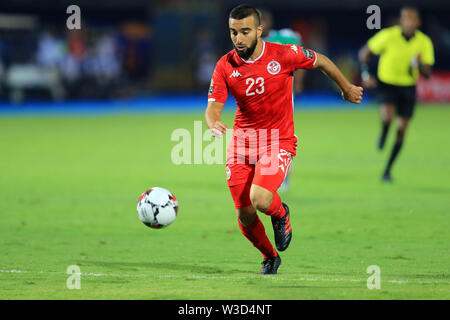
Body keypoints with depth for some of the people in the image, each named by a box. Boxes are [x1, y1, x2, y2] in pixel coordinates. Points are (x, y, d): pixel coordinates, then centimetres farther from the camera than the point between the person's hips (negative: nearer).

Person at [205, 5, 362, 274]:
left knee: (260, 199, -26)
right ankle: (270, 257, 32)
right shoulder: (225, 66, -5)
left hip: (278, 141, -3)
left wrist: (347, 88, 20)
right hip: (242, 140, 3)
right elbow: (213, 107, -6)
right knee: (244, 216, 1)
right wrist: (214, 124, -30)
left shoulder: (284, 55, -12)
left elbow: (321, 61, 6)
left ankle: (281, 213, 12)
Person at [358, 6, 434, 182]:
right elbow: (364, 52, -2)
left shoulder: (424, 42, -9)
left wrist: (419, 65, -28)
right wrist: (365, 75, -12)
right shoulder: (388, 36, -15)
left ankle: (387, 171, 15)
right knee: (388, 115, -31)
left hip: (408, 87, 3)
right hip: (387, 84, -3)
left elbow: (427, 74, -7)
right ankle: (383, 134, 5)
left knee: (402, 130, 2)